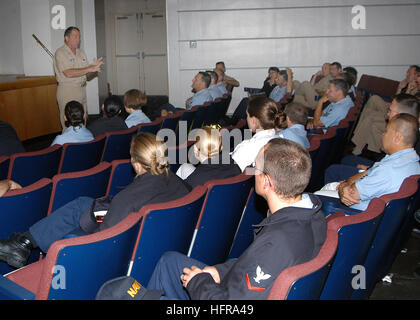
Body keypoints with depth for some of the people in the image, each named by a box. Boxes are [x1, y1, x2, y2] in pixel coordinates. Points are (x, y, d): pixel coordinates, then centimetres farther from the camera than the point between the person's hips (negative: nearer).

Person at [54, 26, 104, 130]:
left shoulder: (81, 52, 13)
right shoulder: (60, 53, -9)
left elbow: (87, 74, 14)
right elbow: (68, 73, -22)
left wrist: (94, 67, -8)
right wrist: (90, 68, -22)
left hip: (81, 90, 7)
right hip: (67, 91, -7)